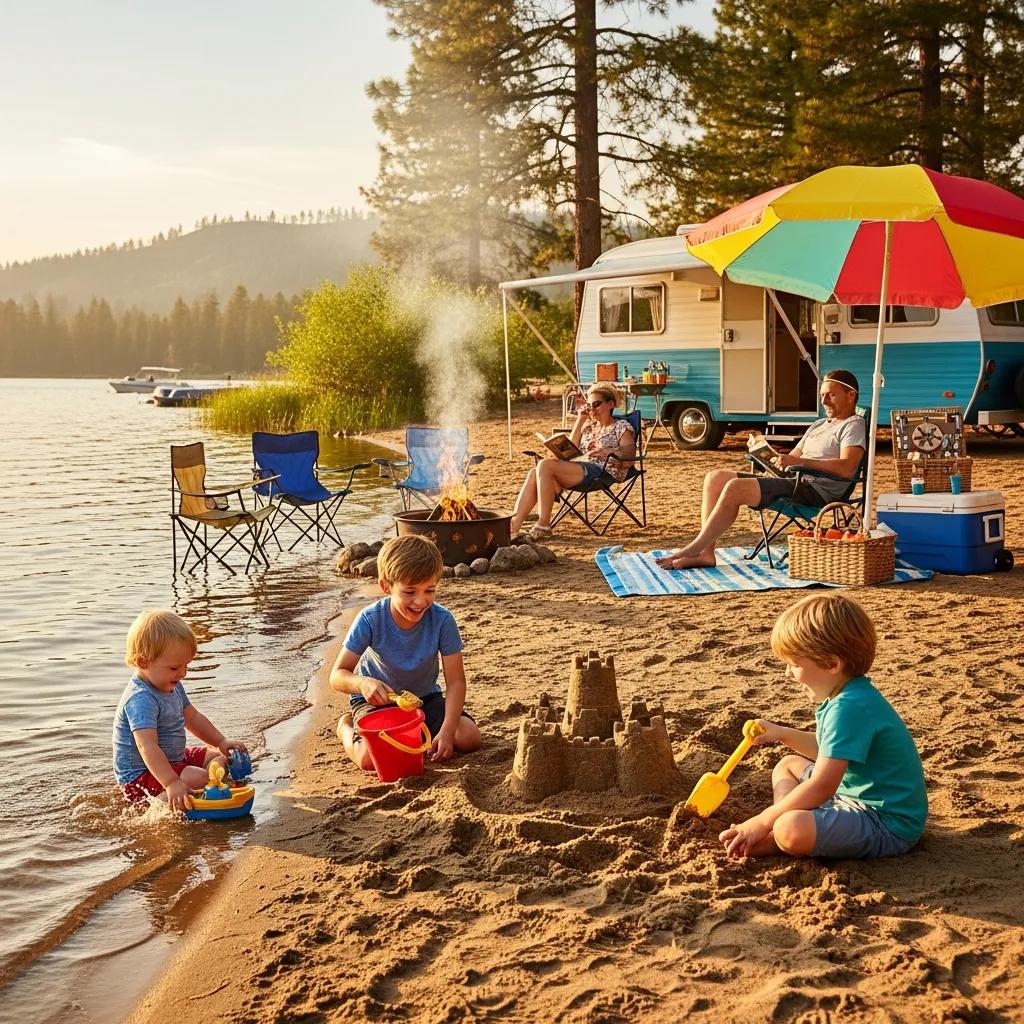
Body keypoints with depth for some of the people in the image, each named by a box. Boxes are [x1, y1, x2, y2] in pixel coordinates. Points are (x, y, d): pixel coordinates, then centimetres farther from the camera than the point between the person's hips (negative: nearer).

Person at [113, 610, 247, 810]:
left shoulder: (172, 687, 5)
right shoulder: (141, 700, -28)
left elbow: (193, 718, 18)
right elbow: (147, 747, -39)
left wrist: (221, 743, 8)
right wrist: (172, 783, -48)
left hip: (173, 760, 11)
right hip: (140, 776, -11)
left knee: (219, 758, 11)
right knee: (198, 778, -29)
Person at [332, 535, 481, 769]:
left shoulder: (442, 620, -23)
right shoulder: (370, 620, -25)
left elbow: (455, 681, -20)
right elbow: (338, 675, -22)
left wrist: (447, 731, -33)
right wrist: (362, 683, -46)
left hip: (425, 697, 3)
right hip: (377, 698, -2)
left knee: (469, 738, -18)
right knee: (371, 758, -28)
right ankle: (347, 726, 9)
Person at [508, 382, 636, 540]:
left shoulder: (622, 427, 8)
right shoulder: (589, 426, 28)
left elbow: (629, 459, -6)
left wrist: (607, 453, -26)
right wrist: (580, 420, 13)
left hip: (605, 472, -7)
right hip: (582, 469, 7)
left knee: (545, 465, -26)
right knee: (535, 473, -21)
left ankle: (543, 525, -27)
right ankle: (513, 525, -31)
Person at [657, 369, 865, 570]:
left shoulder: (854, 425, 0)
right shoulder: (819, 425, 29)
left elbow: (846, 468, -18)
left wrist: (799, 462, -23)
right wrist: (778, 463, 6)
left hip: (816, 490, -10)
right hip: (793, 481, 10)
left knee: (736, 487, -26)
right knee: (716, 477, -4)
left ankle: (693, 549, -19)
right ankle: (705, 552, -14)